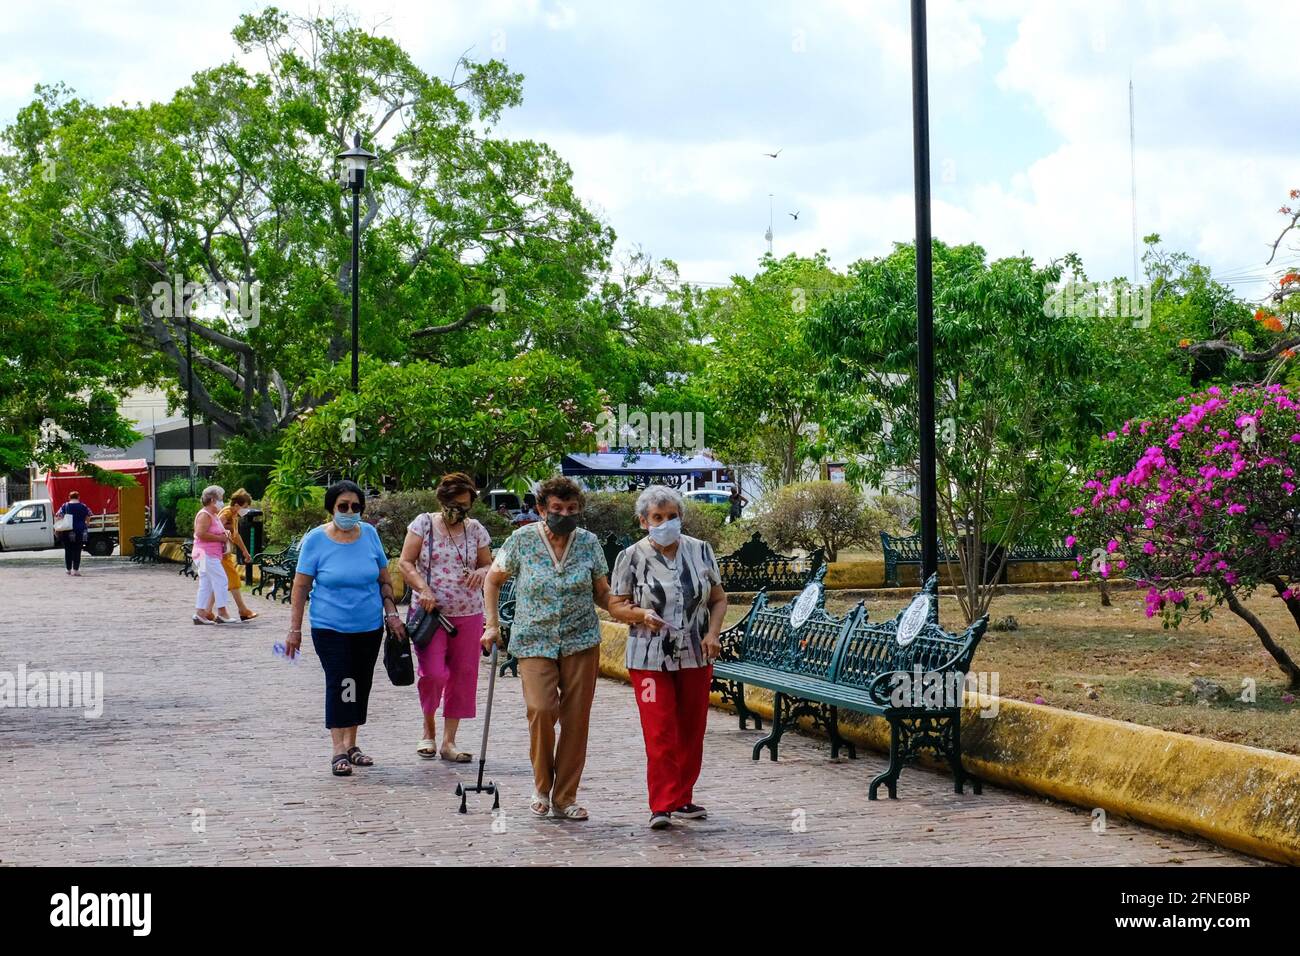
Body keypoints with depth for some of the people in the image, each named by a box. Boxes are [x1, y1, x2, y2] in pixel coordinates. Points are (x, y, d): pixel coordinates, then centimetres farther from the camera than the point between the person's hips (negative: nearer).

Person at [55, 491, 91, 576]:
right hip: (80, 531, -1)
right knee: (77, 551, -1)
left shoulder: (65, 506, 1)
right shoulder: (82, 506, 0)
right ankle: (75, 570, -8)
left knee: (68, 551, 12)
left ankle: (68, 569, 19)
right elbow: (89, 515, 7)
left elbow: (58, 515, -6)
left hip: (67, 533, 1)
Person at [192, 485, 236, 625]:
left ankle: (200, 614, 9)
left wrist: (224, 532, 14)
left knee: (206, 585, 9)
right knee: (220, 580, -10)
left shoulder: (214, 515, 20)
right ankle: (222, 614, -8)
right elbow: (201, 534, -25)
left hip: (212, 555, 11)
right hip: (207, 555, -11)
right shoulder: (204, 515, -13)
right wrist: (220, 538, -18)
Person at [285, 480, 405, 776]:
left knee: (361, 685, 9)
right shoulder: (316, 540, -6)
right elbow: (301, 586, -3)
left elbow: (384, 580, 12)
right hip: (330, 627, -4)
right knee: (339, 683, -12)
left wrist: (391, 613, 4)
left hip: (369, 627, 4)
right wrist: (295, 629, -5)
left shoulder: (369, 534, 3)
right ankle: (339, 751, -9)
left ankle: (351, 745, 22)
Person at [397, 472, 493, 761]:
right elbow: (406, 563, -2)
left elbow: (489, 566, 15)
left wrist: (482, 572, -9)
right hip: (430, 612, -3)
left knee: (462, 676, 3)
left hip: (468, 615, 3)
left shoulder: (476, 530, 8)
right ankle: (429, 730, 13)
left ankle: (449, 742, 12)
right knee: (433, 673, -14)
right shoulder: (424, 523, 0)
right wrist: (424, 589, -17)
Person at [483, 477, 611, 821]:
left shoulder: (589, 543, 2)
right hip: (535, 642, -2)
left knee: (576, 719, 0)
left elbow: (602, 594, 10)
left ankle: (565, 797, 13)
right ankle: (542, 788, 4)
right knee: (541, 709, -19)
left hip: (581, 642, 2)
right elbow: (493, 580, 10)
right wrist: (492, 624, 3)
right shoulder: (522, 540, -2)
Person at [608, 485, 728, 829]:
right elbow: (615, 606, -1)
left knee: (692, 732, 10)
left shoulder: (700, 551, 5)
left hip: (695, 658, 4)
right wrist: (641, 614, -20)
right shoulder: (632, 557, -3)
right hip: (650, 659, -3)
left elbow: (718, 599, 11)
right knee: (660, 733, -10)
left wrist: (713, 633, -5)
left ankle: (683, 798, 24)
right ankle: (662, 806, -7)